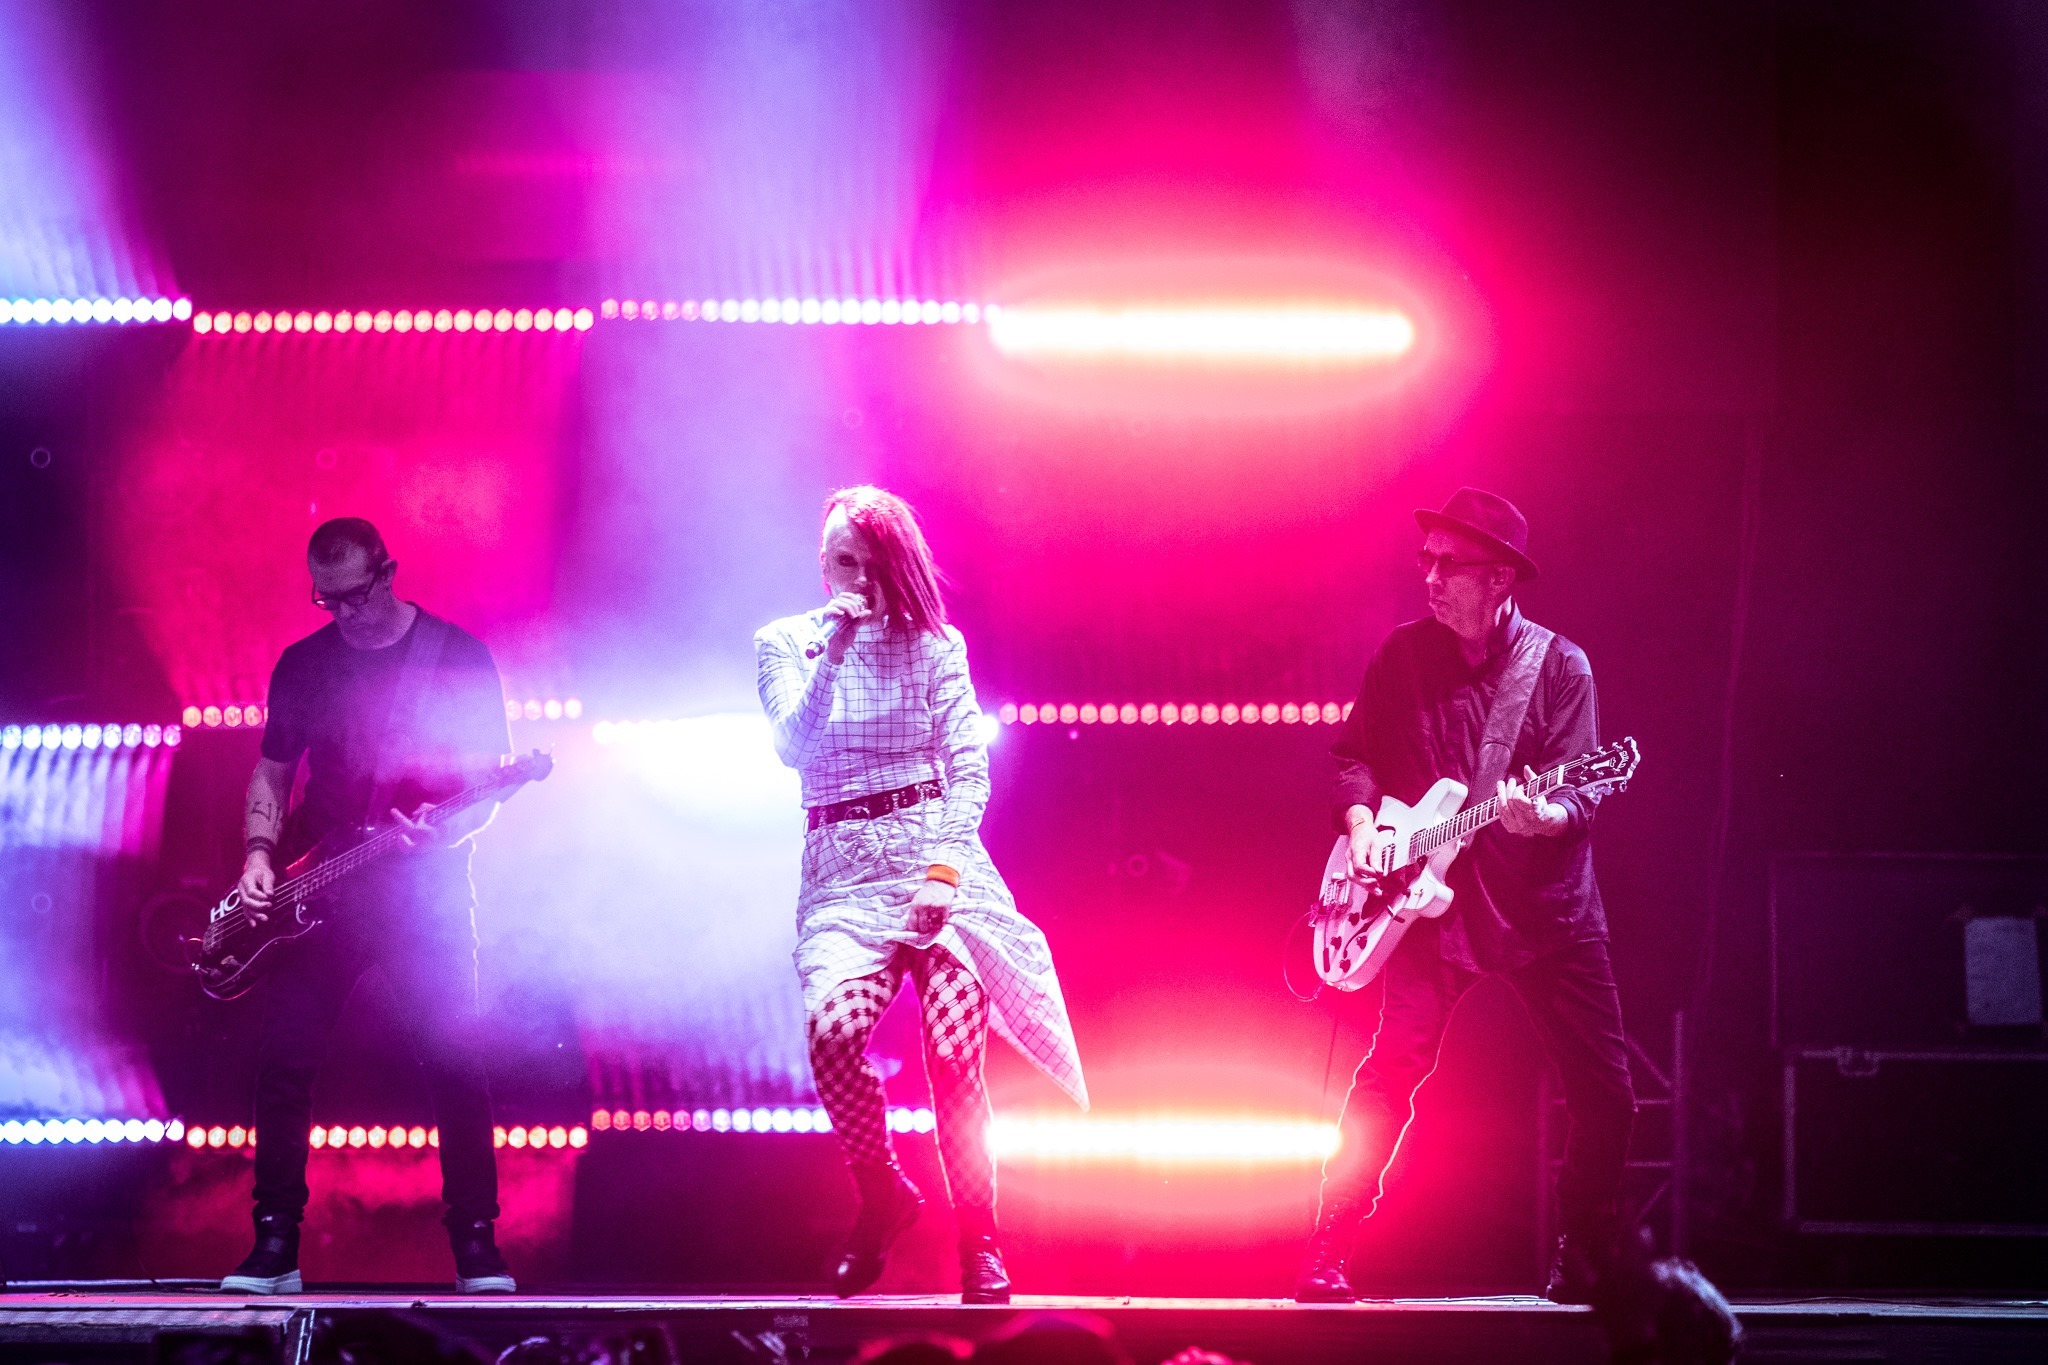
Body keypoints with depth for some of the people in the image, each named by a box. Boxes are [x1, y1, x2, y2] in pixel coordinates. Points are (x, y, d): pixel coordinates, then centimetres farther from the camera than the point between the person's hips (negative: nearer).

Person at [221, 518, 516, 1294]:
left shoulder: (458, 657, -1)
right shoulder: (303, 665, 10)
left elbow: (487, 782, -3)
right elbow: (271, 774, 16)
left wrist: (441, 833, -22)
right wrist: (260, 858, -1)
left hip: (425, 890, -3)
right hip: (319, 896, 3)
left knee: (455, 1063, -9)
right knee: (283, 1062, -3)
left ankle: (478, 1250, -3)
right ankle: (274, 1250, 4)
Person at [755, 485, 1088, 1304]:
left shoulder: (932, 644, 8)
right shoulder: (784, 644, 10)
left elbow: (968, 768, 3)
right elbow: (794, 750, -5)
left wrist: (945, 870, -10)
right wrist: (833, 652, -12)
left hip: (934, 851, 0)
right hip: (840, 870, 0)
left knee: (954, 1047, -17)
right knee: (832, 1027, -26)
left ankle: (978, 1239, 1)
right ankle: (881, 1198, -1)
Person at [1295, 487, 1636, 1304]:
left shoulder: (1560, 667, -3)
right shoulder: (1403, 655, 3)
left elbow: (1582, 790, -8)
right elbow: (1354, 753, 11)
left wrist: (1544, 814, -30)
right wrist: (1362, 824, -7)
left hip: (1546, 907, 0)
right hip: (1435, 902, 0)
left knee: (1604, 1090, -2)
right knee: (1394, 1067, -12)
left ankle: (1582, 1261, 16)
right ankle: (1326, 1258, -4)